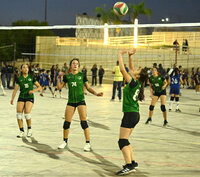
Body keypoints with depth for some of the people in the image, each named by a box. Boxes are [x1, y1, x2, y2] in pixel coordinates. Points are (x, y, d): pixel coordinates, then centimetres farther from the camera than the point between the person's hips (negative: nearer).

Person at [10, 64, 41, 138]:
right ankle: (21, 131, 3)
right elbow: (15, 89, 3)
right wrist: (12, 98, -10)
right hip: (21, 98, 2)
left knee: (27, 113, -20)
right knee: (19, 113, -10)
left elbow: (39, 87, 7)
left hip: (30, 97, -2)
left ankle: (29, 129, 3)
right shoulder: (19, 79, 5)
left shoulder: (31, 78, 2)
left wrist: (33, 90, -11)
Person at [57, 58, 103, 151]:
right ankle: (65, 142, 21)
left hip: (80, 100, -2)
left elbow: (88, 88, 6)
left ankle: (88, 143, -4)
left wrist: (96, 93, -9)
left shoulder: (82, 75, 3)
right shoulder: (67, 76, 6)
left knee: (83, 121, -10)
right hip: (71, 101, 2)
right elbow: (59, 87, 6)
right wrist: (58, 78, -8)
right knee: (67, 122, 2)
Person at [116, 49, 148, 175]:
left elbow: (122, 70, -19)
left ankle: (129, 166, -17)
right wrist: (130, 56, 14)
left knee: (123, 141, -9)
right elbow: (131, 68, 19)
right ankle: (133, 162, 17)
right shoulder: (137, 83, 6)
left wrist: (120, 56, -9)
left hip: (130, 114, -9)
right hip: (135, 114, 9)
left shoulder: (133, 83, -16)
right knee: (125, 140, 16)